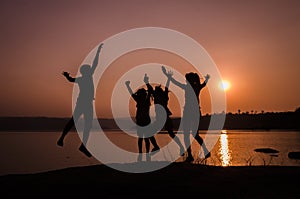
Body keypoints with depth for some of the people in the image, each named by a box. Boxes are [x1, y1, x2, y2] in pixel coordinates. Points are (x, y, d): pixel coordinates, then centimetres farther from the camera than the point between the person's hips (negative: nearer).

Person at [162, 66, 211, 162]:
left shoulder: (187, 87, -10)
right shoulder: (198, 87, 7)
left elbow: (175, 82, -8)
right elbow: (204, 83, 29)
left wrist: (167, 74, 2)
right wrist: (207, 78, 51)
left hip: (188, 113, -6)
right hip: (197, 112, 6)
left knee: (186, 135, 1)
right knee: (195, 134, 18)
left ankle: (190, 156, -4)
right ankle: (206, 151, 11)